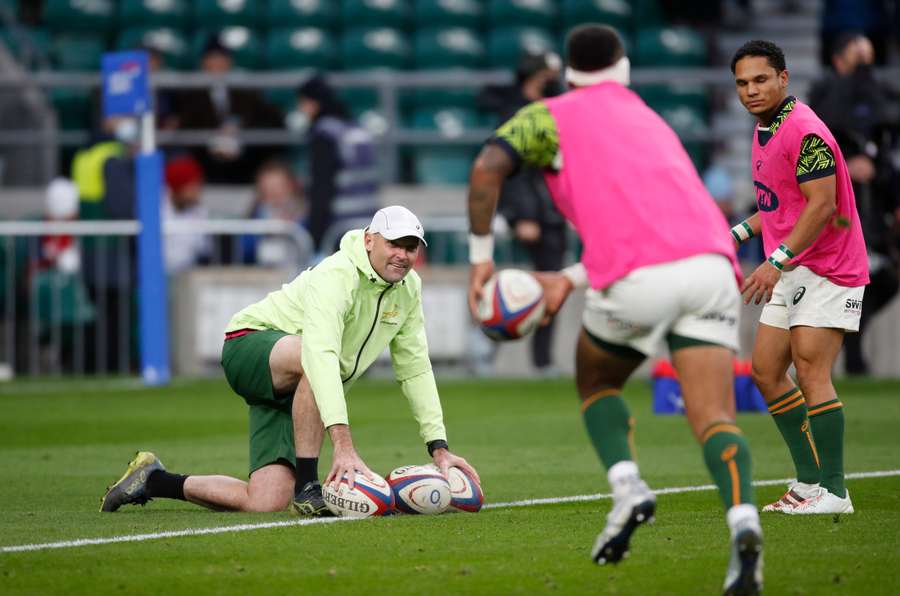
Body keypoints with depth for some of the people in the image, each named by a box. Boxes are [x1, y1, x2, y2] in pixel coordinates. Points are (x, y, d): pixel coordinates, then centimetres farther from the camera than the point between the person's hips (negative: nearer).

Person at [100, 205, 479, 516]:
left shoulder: (408, 287, 1)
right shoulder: (337, 276, -26)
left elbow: (415, 368, 8)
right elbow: (321, 355, -41)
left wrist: (438, 447, -1)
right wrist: (343, 443, -51)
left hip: (291, 391, 8)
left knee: (265, 503, -9)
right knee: (309, 359, -44)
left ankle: (155, 480, 15)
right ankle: (306, 486, -33)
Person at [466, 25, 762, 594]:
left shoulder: (551, 116, 17)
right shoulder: (650, 121, 35)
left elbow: (486, 170, 0)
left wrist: (481, 257, 9)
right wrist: (571, 279, 33)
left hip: (638, 280, -4)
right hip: (711, 265, 4)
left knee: (596, 383, 24)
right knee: (714, 419, -3)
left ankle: (628, 487, 0)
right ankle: (743, 518, -32)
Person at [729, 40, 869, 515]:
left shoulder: (805, 131, -18)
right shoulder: (765, 130, 13)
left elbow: (821, 205, -23)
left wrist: (778, 262, -26)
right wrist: (739, 233, 12)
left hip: (826, 269, -10)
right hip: (791, 274, 10)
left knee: (810, 372, -15)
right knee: (766, 370, 8)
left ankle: (833, 492, -13)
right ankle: (810, 481, 14)